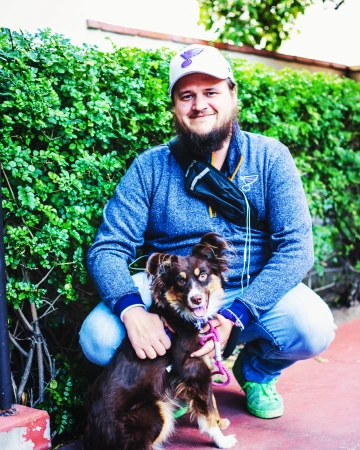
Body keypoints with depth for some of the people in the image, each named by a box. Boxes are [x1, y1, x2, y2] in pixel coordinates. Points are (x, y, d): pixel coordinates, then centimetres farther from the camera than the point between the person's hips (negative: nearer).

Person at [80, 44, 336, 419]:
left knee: (315, 329, -28)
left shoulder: (270, 158, -4)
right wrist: (132, 310, -29)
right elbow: (108, 248, -8)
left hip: (256, 294, 0)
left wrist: (234, 315, -25)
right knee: (98, 339, -24)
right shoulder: (150, 167, -3)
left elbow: (295, 247, -12)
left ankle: (256, 372, 10)